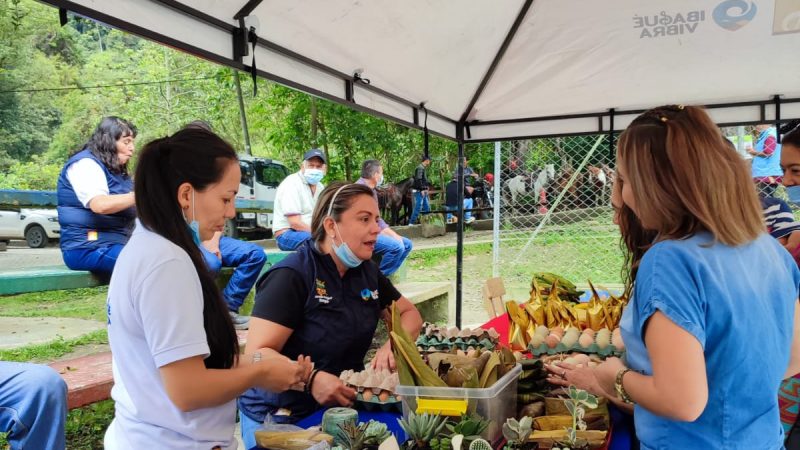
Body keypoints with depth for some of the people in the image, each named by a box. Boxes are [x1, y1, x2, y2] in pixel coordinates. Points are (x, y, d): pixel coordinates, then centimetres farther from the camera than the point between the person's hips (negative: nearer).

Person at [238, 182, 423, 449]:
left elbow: (409, 313, 11)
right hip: (281, 420, -6)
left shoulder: (367, 272, 3)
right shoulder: (292, 276, -19)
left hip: (342, 411, 6)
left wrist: (393, 345, -11)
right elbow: (257, 355, -24)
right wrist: (310, 379, -40)